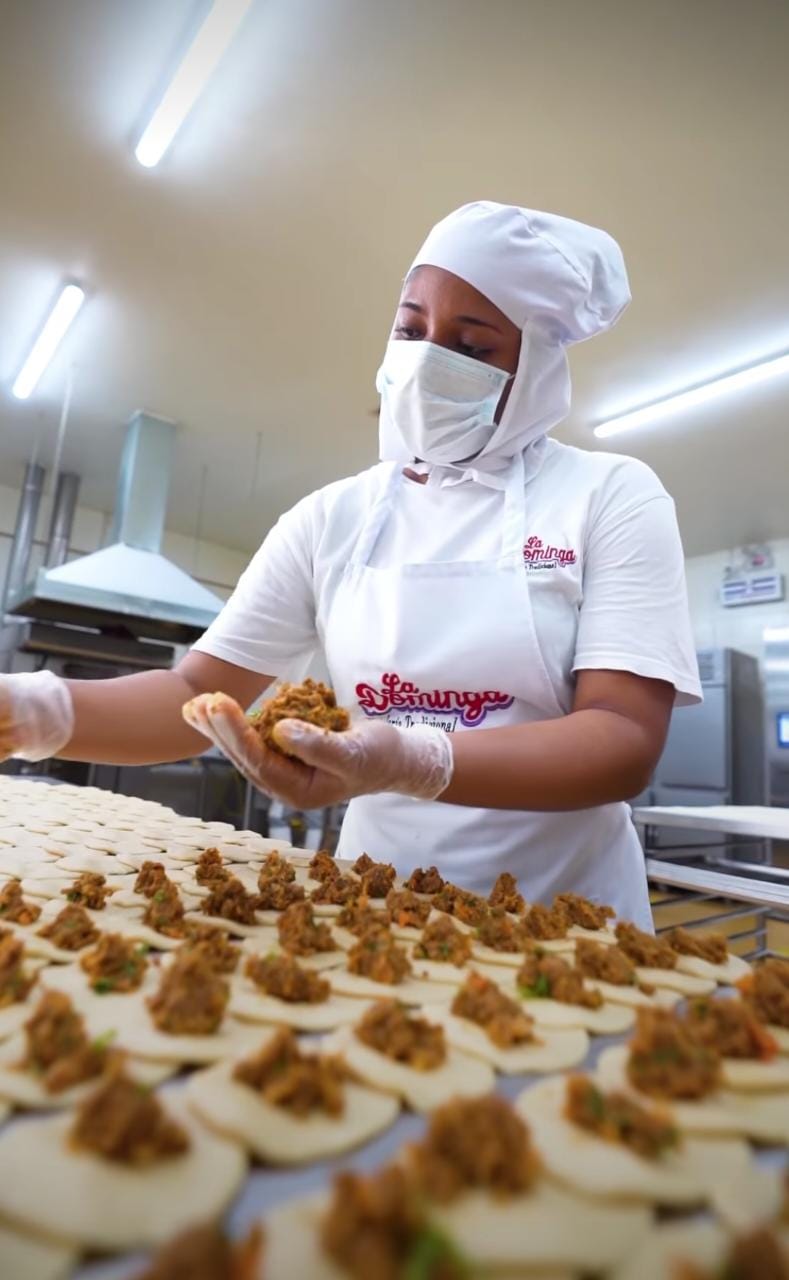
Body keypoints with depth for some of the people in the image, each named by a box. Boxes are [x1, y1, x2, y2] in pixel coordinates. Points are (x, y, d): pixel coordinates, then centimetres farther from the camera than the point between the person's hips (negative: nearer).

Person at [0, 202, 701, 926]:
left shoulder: (612, 497, -9)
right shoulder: (333, 517, -2)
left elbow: (626, 741, -18)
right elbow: (198, 691, -3)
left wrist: (414, 762, -34)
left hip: (562, 924, -2)